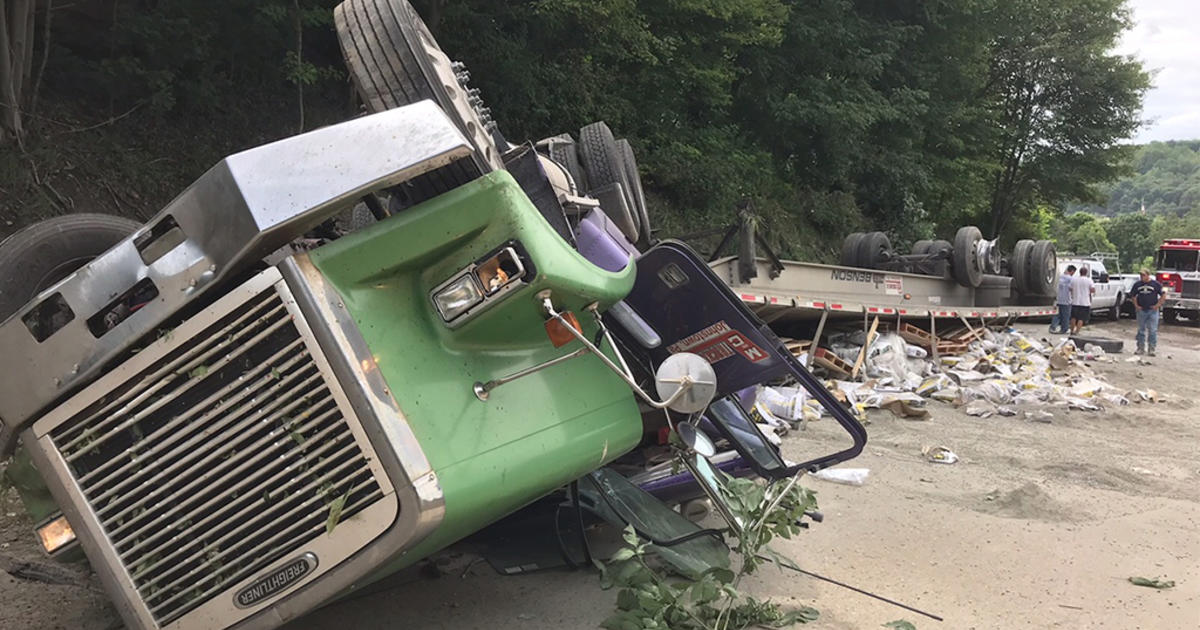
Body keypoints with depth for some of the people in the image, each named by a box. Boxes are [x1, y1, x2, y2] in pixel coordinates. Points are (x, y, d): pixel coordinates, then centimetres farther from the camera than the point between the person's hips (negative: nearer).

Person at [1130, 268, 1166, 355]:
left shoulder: (1156, 284, -2)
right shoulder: (1137, 284, 6)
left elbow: (1163, 295, 2)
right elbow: (1133, 296, 17)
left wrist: (1158, 305, -6)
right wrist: (1136, 305, 5)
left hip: (1152, 310, -3)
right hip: (1141, 310, 3)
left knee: (1152, 330, -3)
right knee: (1141, 330, 8)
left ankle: (1151, 349, 1)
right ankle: (1141, 348, 16)